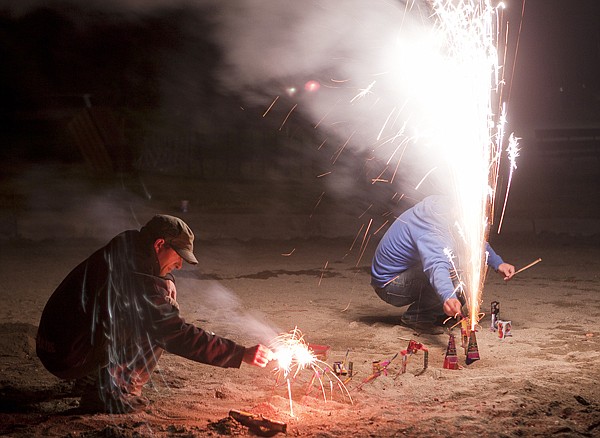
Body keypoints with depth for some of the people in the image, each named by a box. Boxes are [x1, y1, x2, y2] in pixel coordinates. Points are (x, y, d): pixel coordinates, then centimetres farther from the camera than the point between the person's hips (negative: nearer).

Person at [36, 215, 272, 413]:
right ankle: (108, 393, -8)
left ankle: (92, 378, 15)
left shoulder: (125, 251, 4)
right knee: (154, 328, -15)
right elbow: (178, 336, -25)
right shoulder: (136, 279, -24)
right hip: (68, 358, -9)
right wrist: (242, 354, -23)